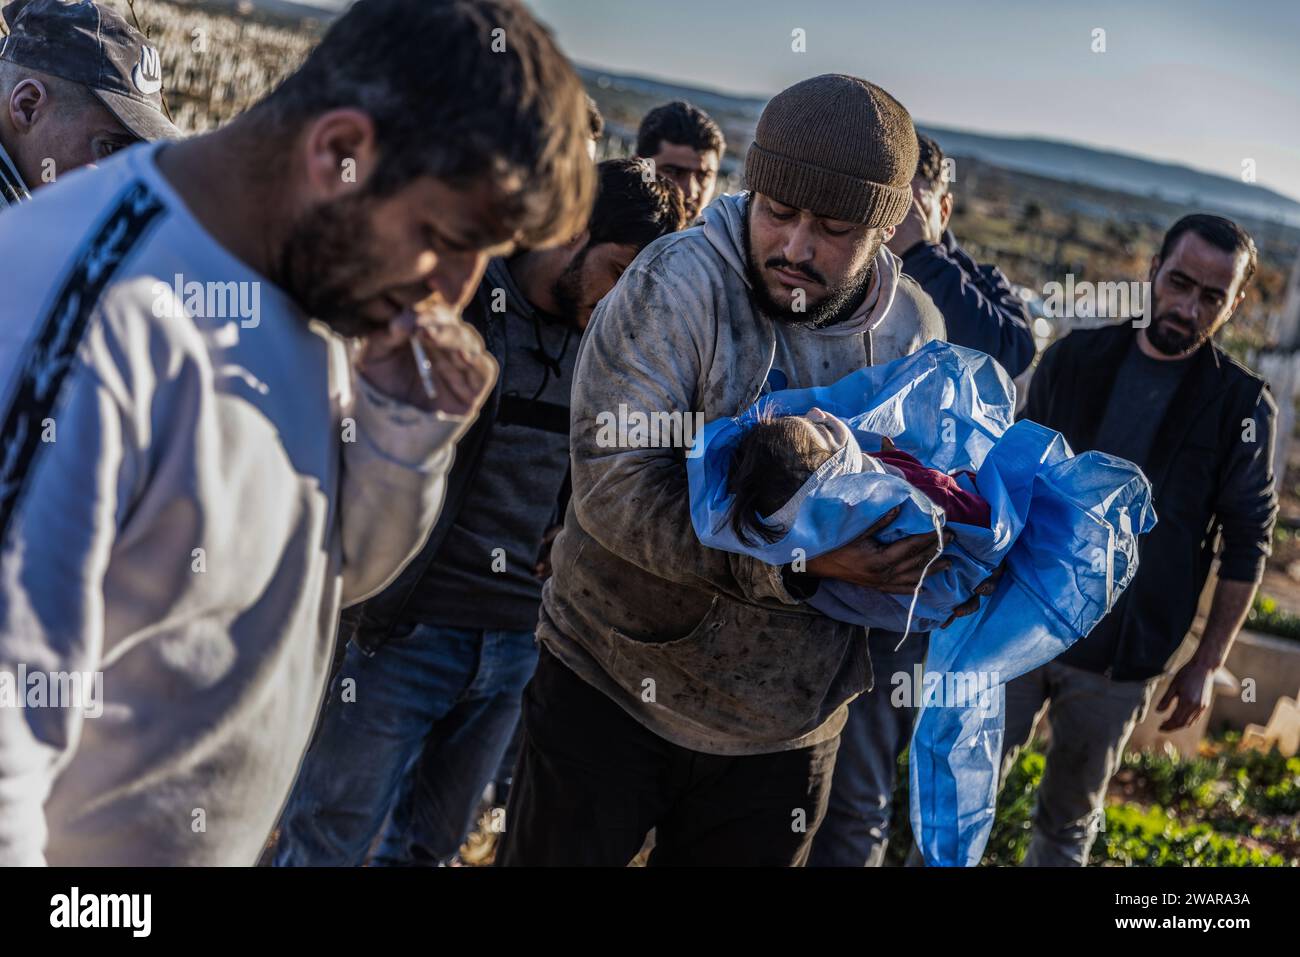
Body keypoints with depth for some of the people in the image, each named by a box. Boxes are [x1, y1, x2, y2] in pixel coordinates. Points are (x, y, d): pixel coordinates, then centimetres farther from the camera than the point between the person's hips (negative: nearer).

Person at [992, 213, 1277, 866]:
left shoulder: (1242, 407, -5)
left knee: (1069, 825, 12)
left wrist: (1206, 664, -3)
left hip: (1120, 664, -1)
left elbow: (1246, 548, -2)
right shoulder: (1074, 358, 1)